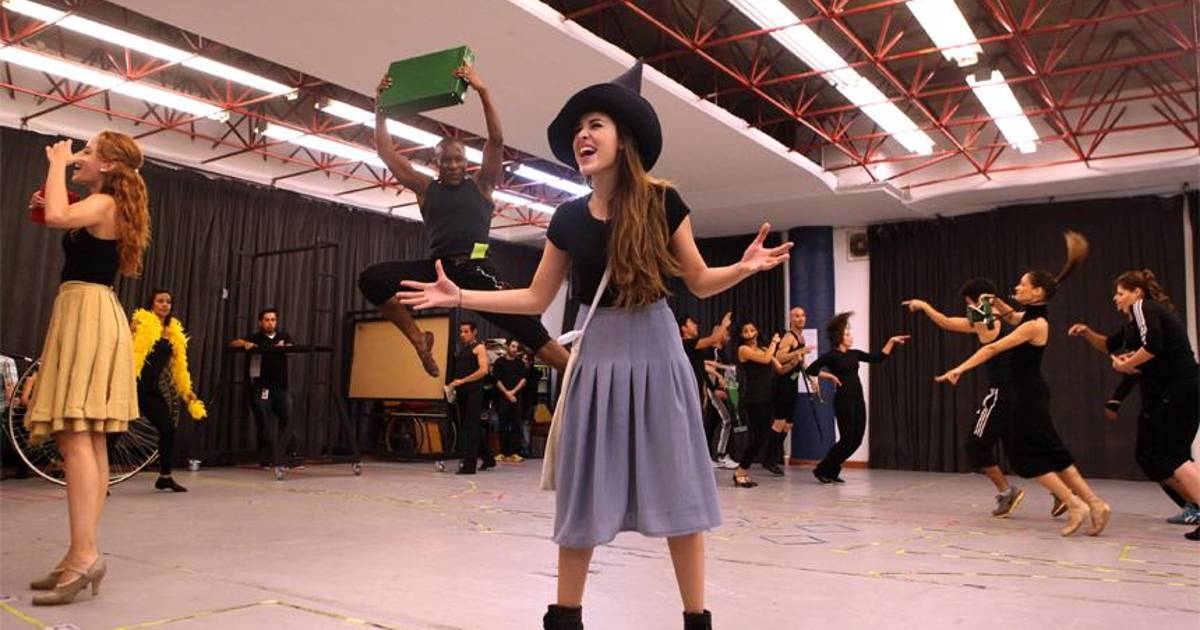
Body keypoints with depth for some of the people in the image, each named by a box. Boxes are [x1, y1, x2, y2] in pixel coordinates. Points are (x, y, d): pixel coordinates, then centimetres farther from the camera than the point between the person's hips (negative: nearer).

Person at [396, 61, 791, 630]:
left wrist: (744, 267, -17)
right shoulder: (568, 219, 5)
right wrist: (459, 296, 3)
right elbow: (537, 298, 9)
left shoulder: (662, 202, -3)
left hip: (654, 347, -2)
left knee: (673, 482, 0)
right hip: (596, 351, 3)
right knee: (584, 487, 6)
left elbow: (700, 282, 3)